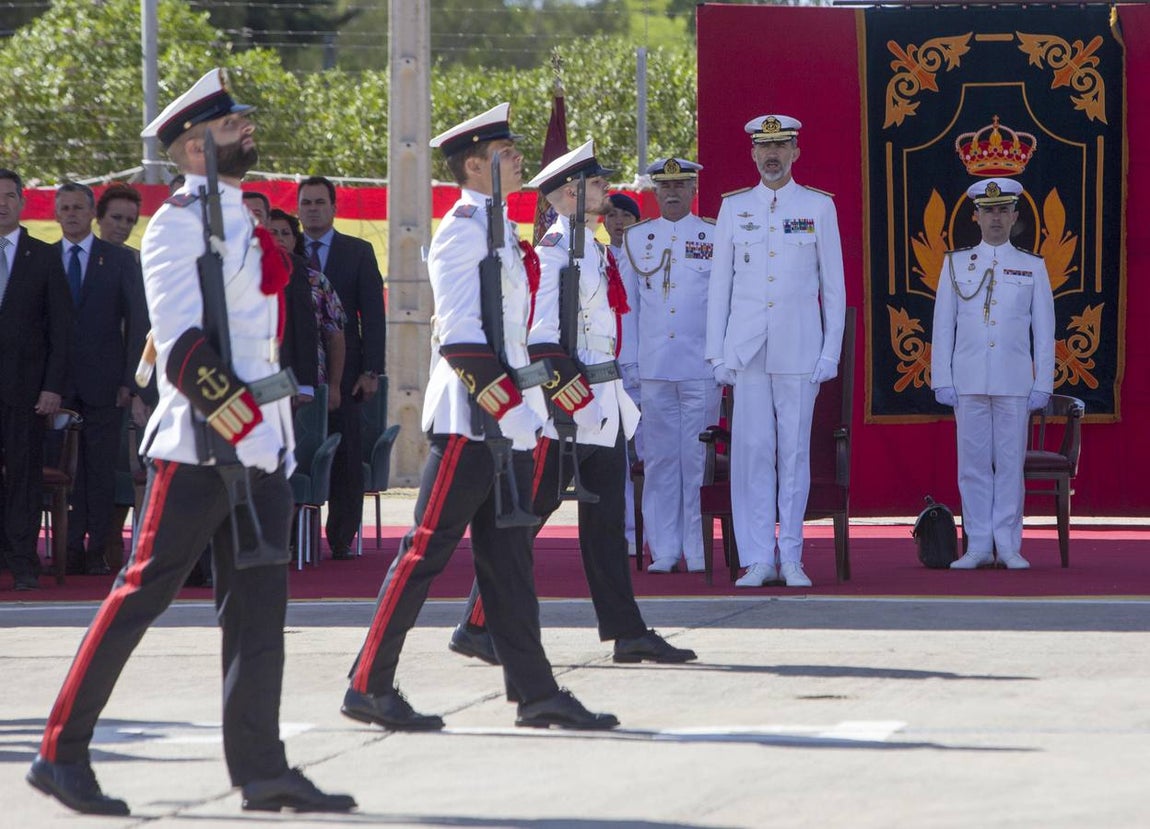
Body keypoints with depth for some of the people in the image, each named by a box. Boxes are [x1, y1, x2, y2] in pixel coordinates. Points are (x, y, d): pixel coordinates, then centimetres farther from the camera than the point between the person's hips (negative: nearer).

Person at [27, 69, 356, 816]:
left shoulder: (244, 220, 18)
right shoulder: (179, 223, -8)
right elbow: (181, 342, -17)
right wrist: (229, 411, -24)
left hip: (262, 445, 9)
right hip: (200, 444, -9)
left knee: (259, 605, 5)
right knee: (145, 591, -7)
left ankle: (262, 768, 6)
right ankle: (63, 754, -3)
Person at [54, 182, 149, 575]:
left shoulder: (120, 260, 7)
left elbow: (137, 323, 4)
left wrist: (131, 381, -4)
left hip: (104, 382, -1)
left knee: (101, 469, -1)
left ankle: (97, 550, 2)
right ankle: (71, 548, 0)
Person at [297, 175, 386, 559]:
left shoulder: (358, 252, 8)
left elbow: (373, 315, 3)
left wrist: (370, 370, -5)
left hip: (343, 370, -1)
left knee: (345, 456, -2)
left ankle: (342, 539, 2)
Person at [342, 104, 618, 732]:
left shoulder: (499, 228, 18)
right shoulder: (462, 228, -11)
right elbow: (459, 332, -18)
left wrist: (528, 399, 21)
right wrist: (496, 393, -23)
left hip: (508, 417, 10)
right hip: (471, 416, -10)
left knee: (507, 557, 9)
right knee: (428, 549, -7)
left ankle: (535, 692, 9)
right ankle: (368, 687, -4)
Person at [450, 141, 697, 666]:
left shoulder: (594, 251, 17)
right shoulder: (552, 250, -12)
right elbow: (538, 330, -19)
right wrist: (560, 384, -25)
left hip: (605, 406, 9)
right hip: (567, 405, -9)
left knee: (605, 520, 9)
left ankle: (627, 633, 9)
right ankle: (477, 627, 0)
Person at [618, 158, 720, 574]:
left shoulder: (714, 236, 5)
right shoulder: (635, 238, 11)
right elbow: (626, 303, 13)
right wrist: (628, 361, 8)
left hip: (702, 367, -2)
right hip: (654, 367, 2)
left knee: (698, 458, -2)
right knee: (659, 458, 1)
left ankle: (699, 550, 3)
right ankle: (664, 550, 5)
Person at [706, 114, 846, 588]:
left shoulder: (819, 207, 6)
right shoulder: (733, 208, 9)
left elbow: (834, 286, 7)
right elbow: (719, 285, 10)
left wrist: (831, 352, 0)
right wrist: (717, 354, 4)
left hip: (799, 349, -1)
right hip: (746, 349, 1)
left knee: (794, 451, 1)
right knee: (751, 451, -3)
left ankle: (791, 558, 5)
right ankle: (758, 560, 0)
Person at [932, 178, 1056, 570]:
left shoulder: (1033, 267, 6)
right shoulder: (955, 264, 7)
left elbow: (1044, 331, 5)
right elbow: (943, 327, 7)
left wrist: (1042, 385, -1)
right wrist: (942, 381, 0)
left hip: (1015, 383, -1)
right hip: (968, 383, 1)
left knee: (1011, 464, 1)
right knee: (973, 464, 2)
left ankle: (1009, 547, 5)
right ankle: (978, 547, 6)